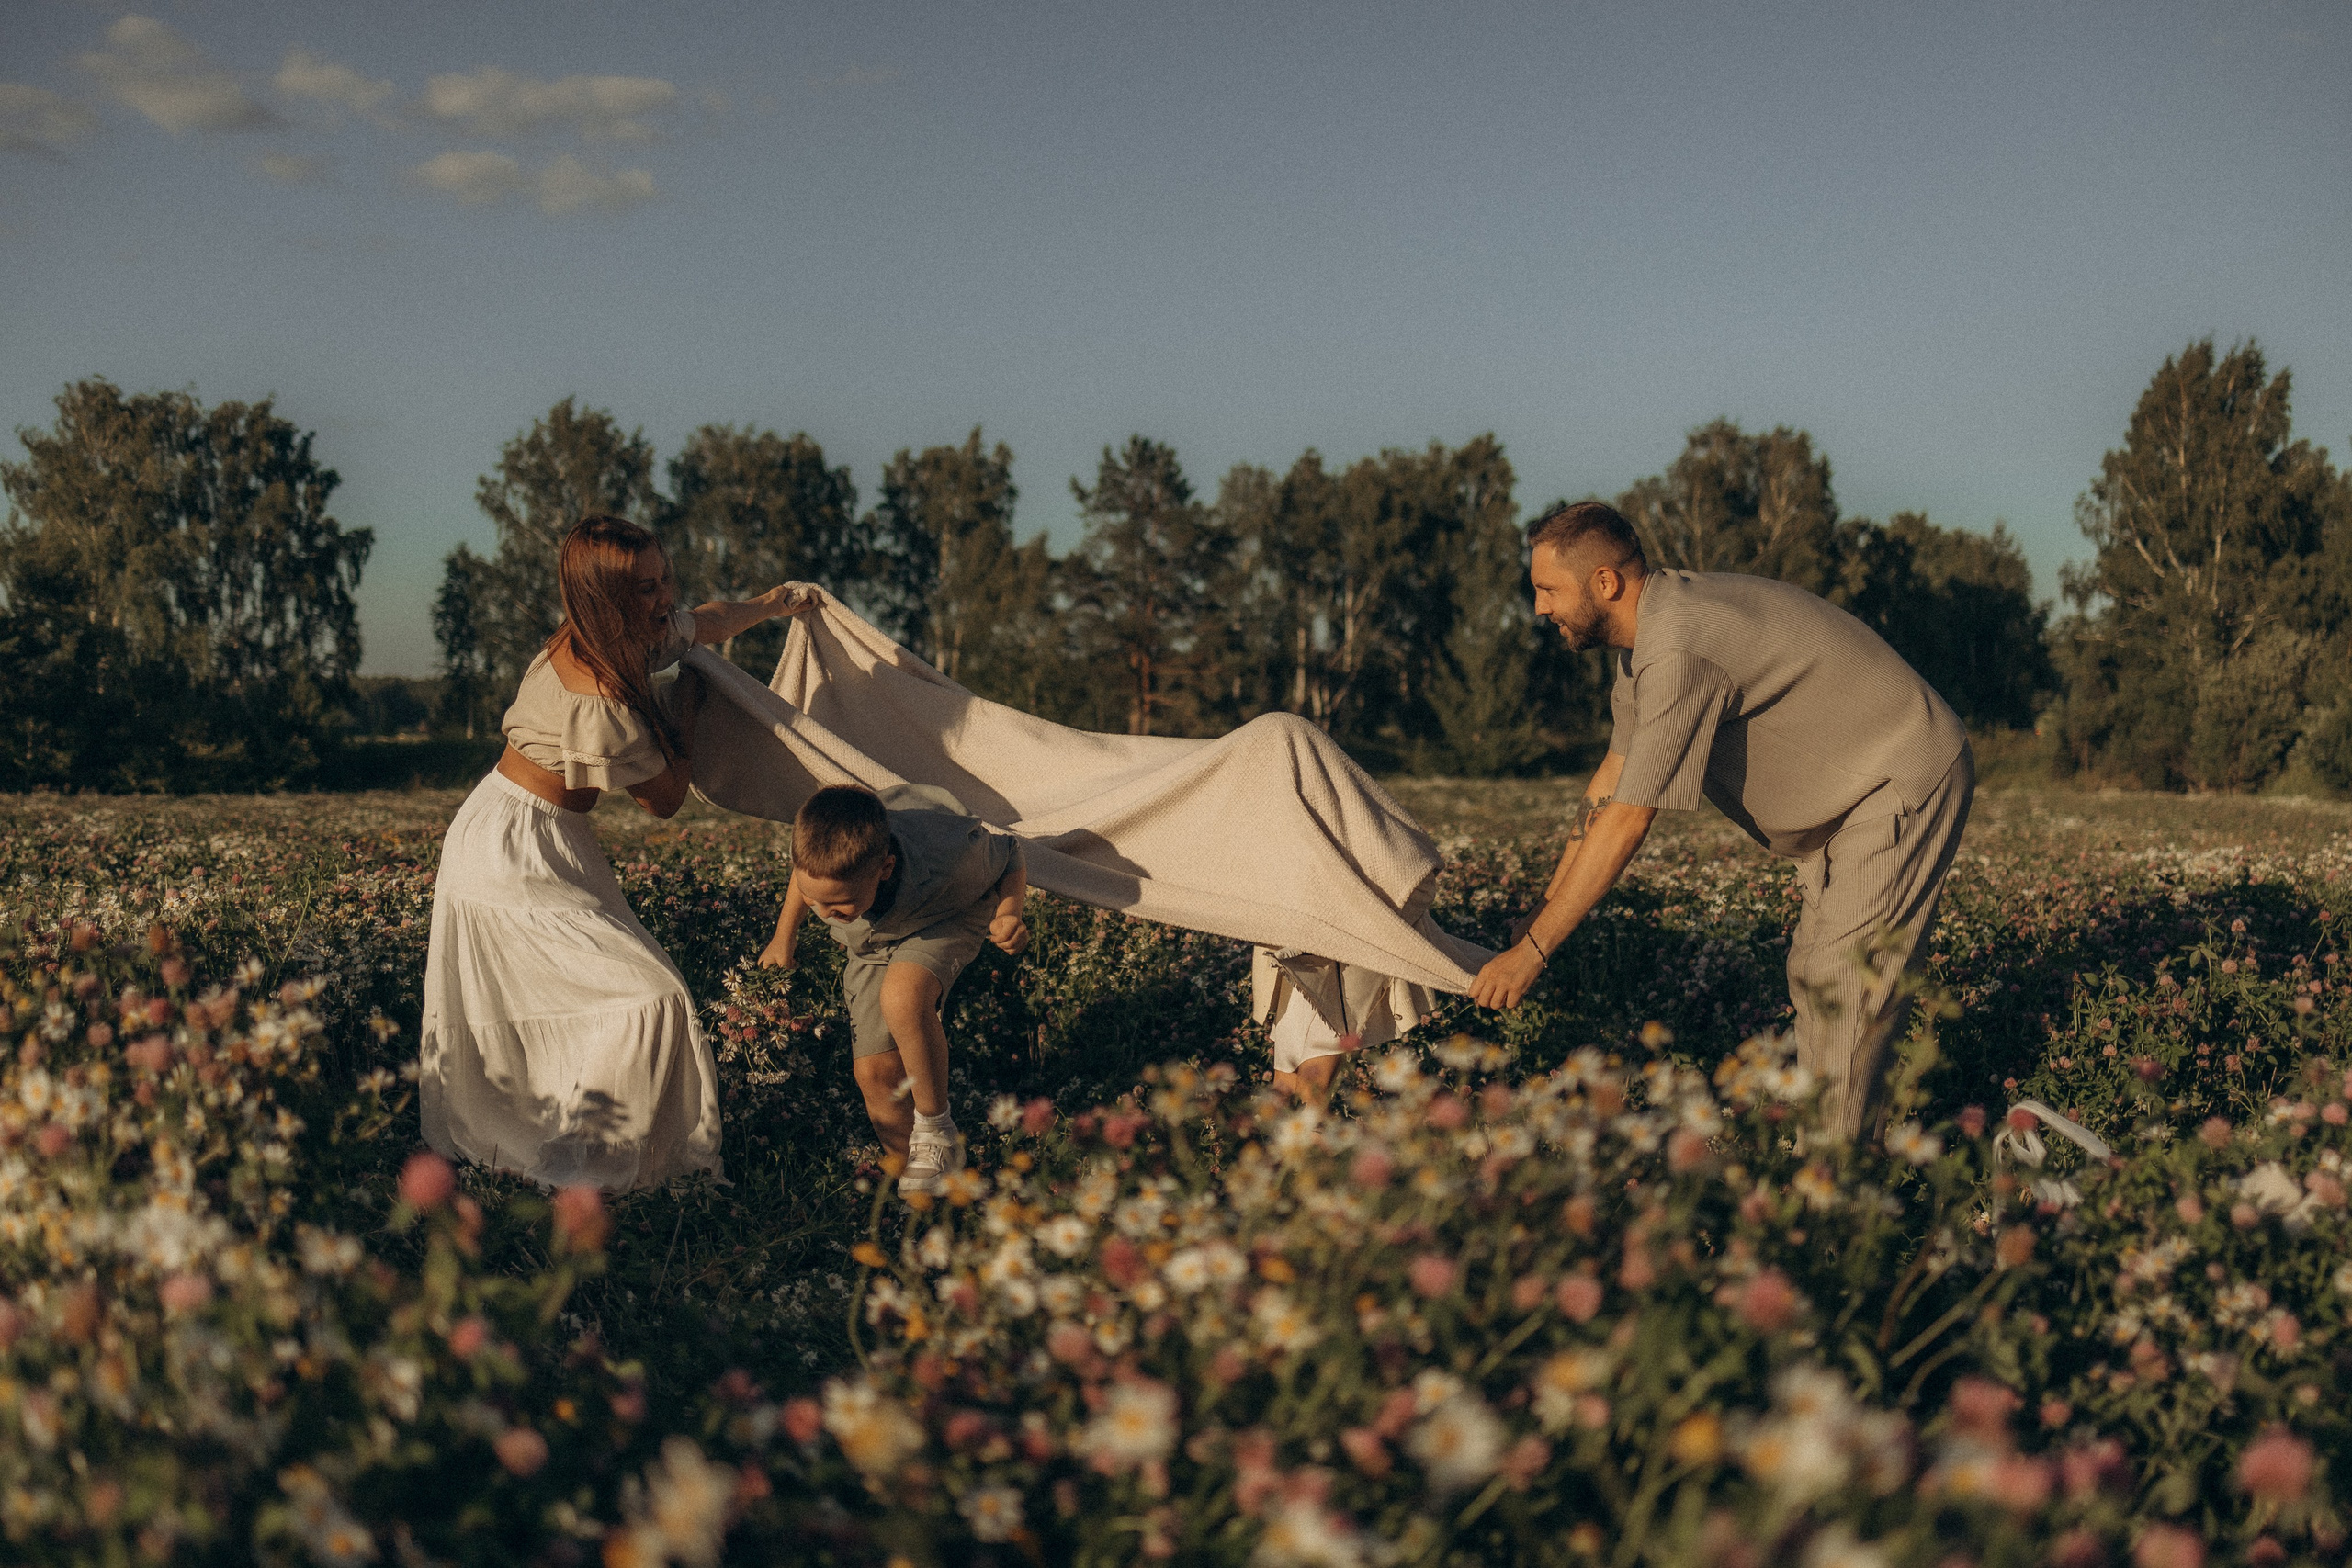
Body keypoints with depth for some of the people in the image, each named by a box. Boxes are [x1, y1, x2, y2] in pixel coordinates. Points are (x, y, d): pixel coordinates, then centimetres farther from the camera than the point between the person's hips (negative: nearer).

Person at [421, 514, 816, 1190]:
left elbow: (704, 622, 21)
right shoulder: (598, 703, -29)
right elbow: (667, 798, -12)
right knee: (648, 997, -12)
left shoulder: (606, 640, -3)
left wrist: (770, 603, 36)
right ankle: (573, 1161, -6)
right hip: (516, 860, -10)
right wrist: (684, 713, 1)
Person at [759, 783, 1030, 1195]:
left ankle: (935, 1132, -16)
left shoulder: (946, 858, -43)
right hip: (872, 944, 5)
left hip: (948, 920, -4)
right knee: (874, 1070, -6)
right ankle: (917, 1185, 16)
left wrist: (1009, 915, -37)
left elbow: (1010, 858, -18)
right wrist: (784, 937, 12)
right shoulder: (819, 859, -33)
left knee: (901, 997, -36)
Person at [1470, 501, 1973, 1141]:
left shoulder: (1680, 649, -30)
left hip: (1905, 784, -11)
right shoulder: (1644, 637, 4)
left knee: (1848, 988, -12)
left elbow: (1628, 820, -30)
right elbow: (1613, 775, 12)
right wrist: (1543, 909, 11)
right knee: (1812, 976, 13)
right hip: (1846, 801, 11)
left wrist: (1532, 951, -25)